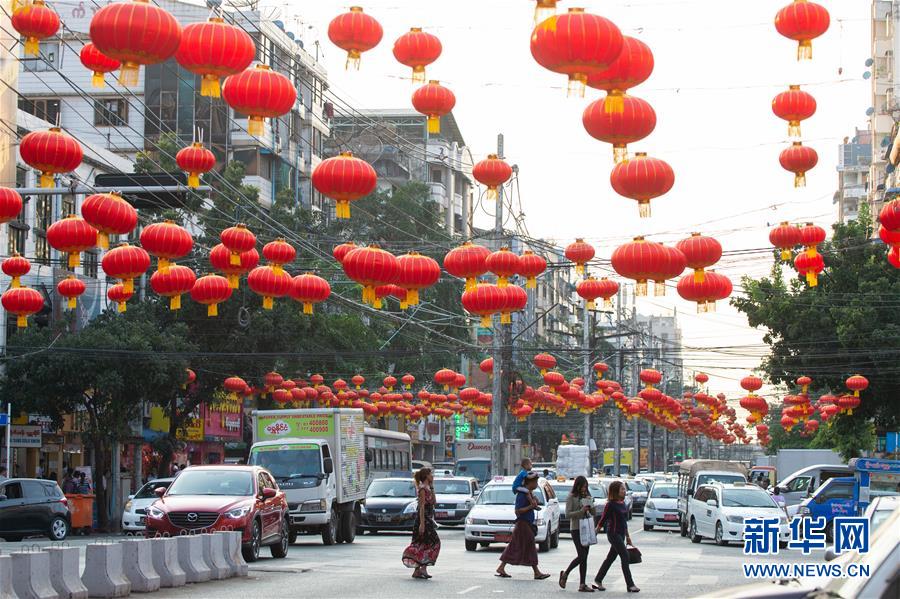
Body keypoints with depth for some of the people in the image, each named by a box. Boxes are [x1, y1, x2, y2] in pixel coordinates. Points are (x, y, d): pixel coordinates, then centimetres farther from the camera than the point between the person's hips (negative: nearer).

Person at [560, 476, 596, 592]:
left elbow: (593, 513, 16)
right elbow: (568, 514, -11)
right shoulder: (571, 497, -4)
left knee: (584, 557, 3)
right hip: (576, 529, -6)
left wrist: (590, 507, -5)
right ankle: (565, 574, 8)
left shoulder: (587, 496, 14)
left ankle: (582, 585, 4)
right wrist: (581, 511, -20)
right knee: (581, 556, -13)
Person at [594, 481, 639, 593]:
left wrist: (627, 536, 20)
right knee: (625, 556, -10)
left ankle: (598, 581, 21)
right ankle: (630, 585, -8)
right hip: (613, 534, -8)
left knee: (611, 558, 12)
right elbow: (603, 519, -9)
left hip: (621, 534, 8)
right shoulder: (611, 504, -13)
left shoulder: (622, 503, 10)